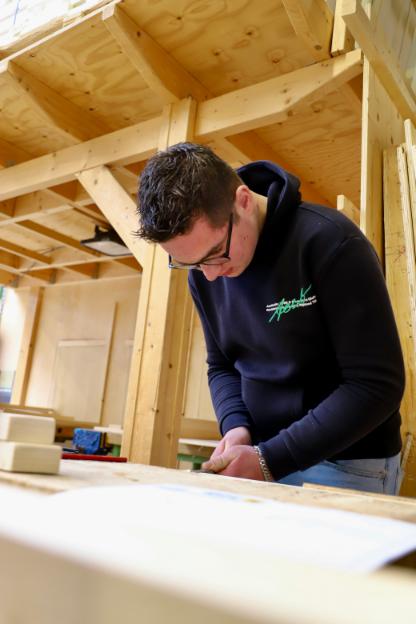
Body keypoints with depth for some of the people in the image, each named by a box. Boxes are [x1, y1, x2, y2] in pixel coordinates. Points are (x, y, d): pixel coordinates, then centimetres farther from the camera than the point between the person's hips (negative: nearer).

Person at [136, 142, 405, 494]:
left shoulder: (328, 241, -21)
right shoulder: (204, 272, -3)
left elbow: (377, 385, -21)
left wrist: (272, 459, -23)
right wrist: (236, 426, -11)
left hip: (344, 463, -4)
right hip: (260, 454, 5)